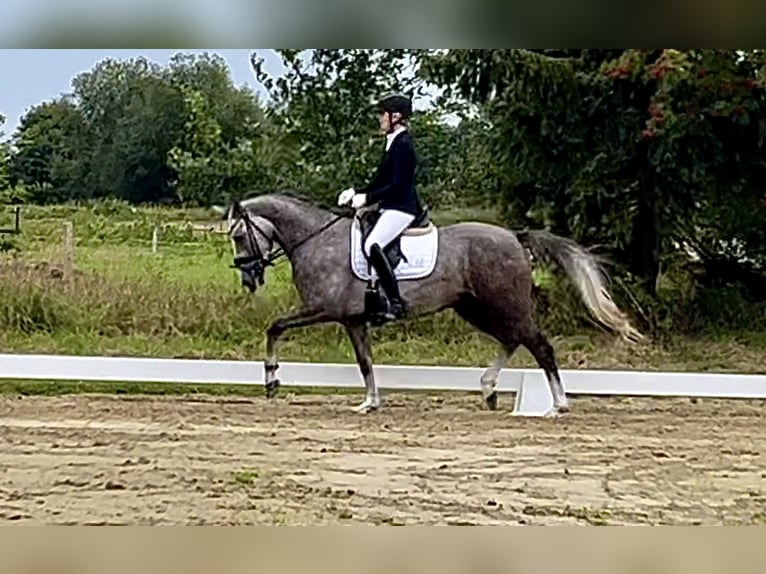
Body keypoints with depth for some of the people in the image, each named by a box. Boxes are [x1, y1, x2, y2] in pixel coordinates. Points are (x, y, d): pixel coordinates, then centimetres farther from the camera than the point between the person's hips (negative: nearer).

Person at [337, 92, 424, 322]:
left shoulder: (403, 144, -13)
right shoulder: (393, 142, 16)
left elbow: (397, 185, -20)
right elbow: (380, 181, 19)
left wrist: (367, 198, -21)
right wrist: (355, 192, 7)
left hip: (401, 208, -11)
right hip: (390, 207, 11)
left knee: (372, 245, -29)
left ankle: (396, 304, -26)